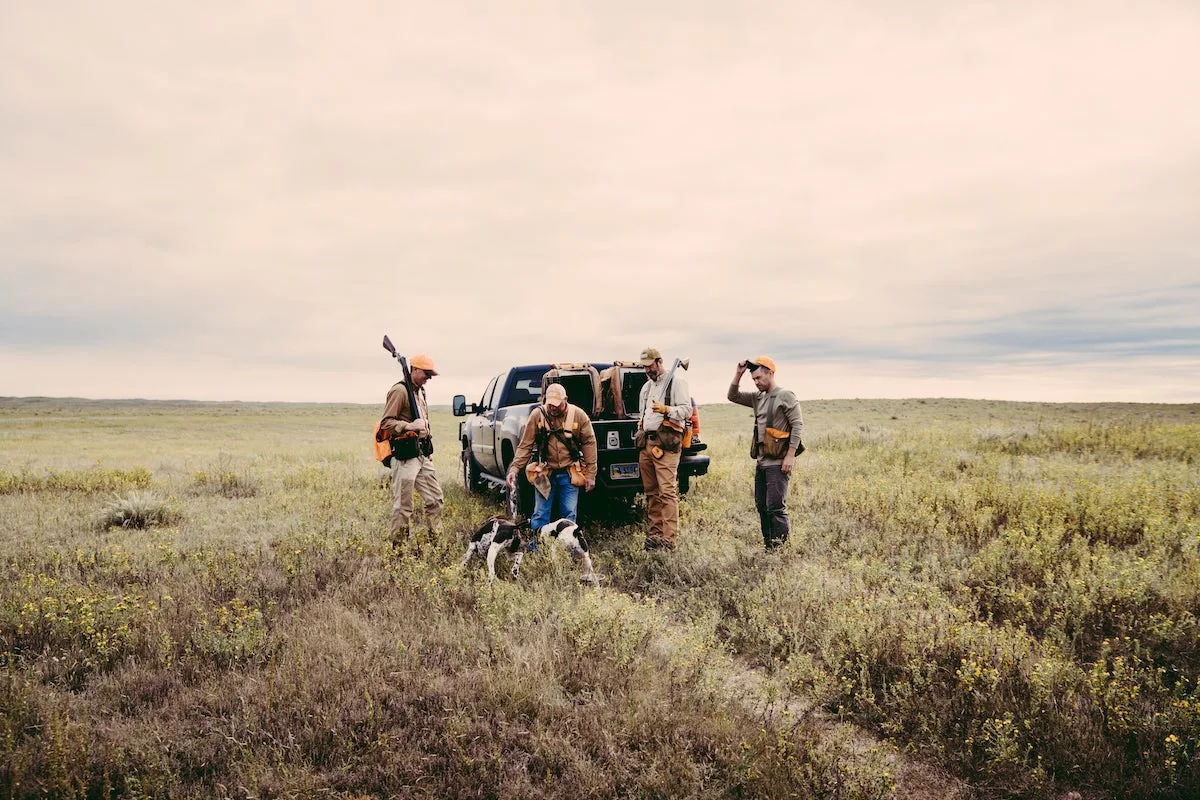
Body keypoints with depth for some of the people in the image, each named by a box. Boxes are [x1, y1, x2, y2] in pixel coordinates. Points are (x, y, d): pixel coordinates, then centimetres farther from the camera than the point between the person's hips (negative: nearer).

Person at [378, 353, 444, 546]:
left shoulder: (420, 392, 19)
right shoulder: (400, 391, -10)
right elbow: (386, 423, -16)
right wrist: (409, 426, -28)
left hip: (422, 455, 9)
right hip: (405, 456, -9)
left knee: (435, 498, 10)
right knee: (403, 505, -6)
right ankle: (399, 548, 1)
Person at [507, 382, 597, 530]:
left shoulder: (579, 415, -5)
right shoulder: (537, 415, -5)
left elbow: (589, 444, 0)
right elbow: (525, 445, -3)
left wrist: (590, 474, -2)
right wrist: (514, 469, -12)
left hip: (569, 474, 0)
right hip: (545, 474, 0)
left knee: (569, 515, 5)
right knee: (540, 516, 2)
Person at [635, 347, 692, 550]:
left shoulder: (676, 382, -1)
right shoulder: (646, 387, 24)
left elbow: (687, 410, -9)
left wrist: (665, 410, -23)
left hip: (666, 443, -8)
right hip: (646, 442, 8)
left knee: (667, 491, -13)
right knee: (651, 492, 9)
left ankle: (669, 539, -15)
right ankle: (655, 533, 15)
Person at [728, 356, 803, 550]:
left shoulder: (785, 396, -8)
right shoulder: (758, 397, 15)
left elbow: (798, 425, -12)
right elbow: (733, 396, 18)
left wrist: (790, 455, -17)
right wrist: (738, 374, 5)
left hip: (778, 463, -8)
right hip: (761, 461, 8)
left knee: (776, 507, -11)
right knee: (761, 506, 11)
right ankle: (768, 547, 18)